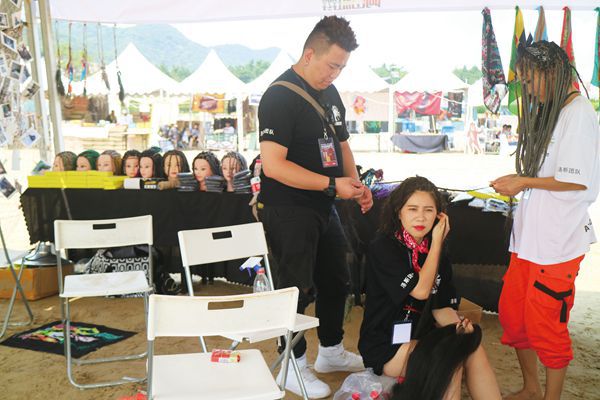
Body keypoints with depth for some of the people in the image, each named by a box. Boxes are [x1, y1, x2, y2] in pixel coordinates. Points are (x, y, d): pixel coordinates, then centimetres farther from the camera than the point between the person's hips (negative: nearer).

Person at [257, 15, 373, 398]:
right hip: (288, 211, -9)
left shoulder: (330, 93, 9)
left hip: (324, 208, 9)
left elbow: (341, 144, 20)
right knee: (299, 288, 2)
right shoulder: (280, 96, -17)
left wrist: (356, 183, 3)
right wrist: (332, 184, -23)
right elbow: (273, 165, -25)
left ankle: (331, 351, 38)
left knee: (336, 281, 18)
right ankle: (294, 367, 22)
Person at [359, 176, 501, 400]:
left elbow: (441, 307, 6)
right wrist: (437, 243, -11)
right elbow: (420, 290, -17)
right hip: (386, 347, -6)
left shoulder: (438, 254, 8)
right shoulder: (383, 247, -13)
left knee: (473, 349, -21)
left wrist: (458, 325, -17)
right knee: (450, 360, -28)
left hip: (422, 340, 6)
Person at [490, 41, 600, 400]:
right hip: (530, 234, 9)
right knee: (512, 315, 15)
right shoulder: (548, 112, 15)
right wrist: (518, 183, 6)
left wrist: (524, 182, -9)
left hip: (558, 240, -8)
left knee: (546, 326, 3)